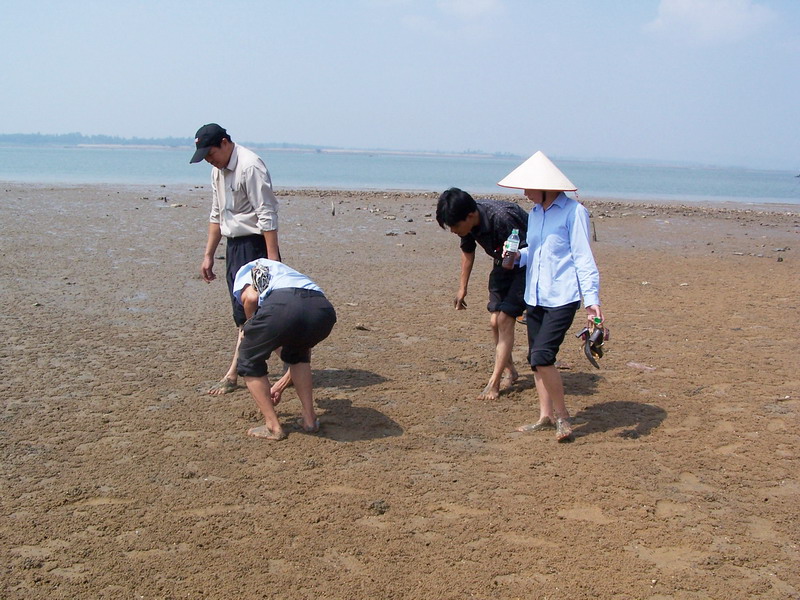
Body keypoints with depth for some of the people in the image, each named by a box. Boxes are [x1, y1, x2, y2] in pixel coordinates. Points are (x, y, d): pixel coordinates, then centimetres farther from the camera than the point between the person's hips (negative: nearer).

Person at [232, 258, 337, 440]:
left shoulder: (247, 270, 34)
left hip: (281, 306, -5)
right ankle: (309, 419, 31)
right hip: (324, 309, 5)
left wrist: (250, 329, 25)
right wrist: (281, 385, 56)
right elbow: (304, 353, 45)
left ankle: (272, 426, 19)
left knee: (249, 362, 23)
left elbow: (251, 297, 5)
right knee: (297, 353, 37)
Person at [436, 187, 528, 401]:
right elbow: (468, 251, 7)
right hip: (504, 263, 7)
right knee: (495, 320, 5)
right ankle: (509, 371, 25)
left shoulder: (501, 217, -36)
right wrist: (462, 288, 11)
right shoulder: (468, 223, -13)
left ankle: (493, 383, -9)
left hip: (527, 265, -7)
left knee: (505, 319, -14)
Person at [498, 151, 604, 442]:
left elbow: (583, 257, -12)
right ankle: (546, 416, 24)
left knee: (542, 356, -16)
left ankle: (562, 415, 2)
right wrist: (518, 255, 3)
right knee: (536, 359, 11)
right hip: (535, 296, 8)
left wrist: (592, 298, -18)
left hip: (562, 298, -8)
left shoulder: (573, 211, -9)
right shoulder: (535, 213, 14)